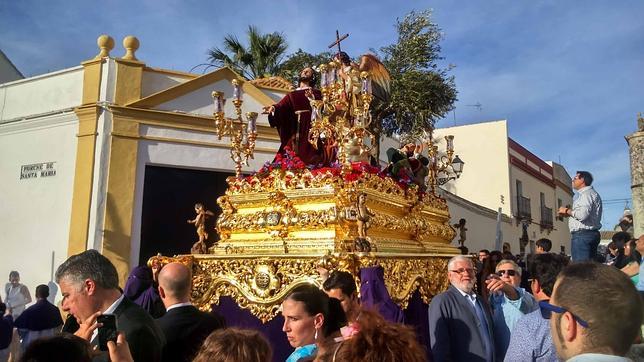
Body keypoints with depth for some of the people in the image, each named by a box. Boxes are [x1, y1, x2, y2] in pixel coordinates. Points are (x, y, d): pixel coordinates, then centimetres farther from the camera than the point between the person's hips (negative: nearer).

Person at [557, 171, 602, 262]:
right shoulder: (591, 193, 25)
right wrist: (570, 213, 14)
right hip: (590, 234, 11)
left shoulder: (587, 193, -9)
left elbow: (583, 214, -24)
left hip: (582, 235, -11)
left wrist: (567, 211, -9)